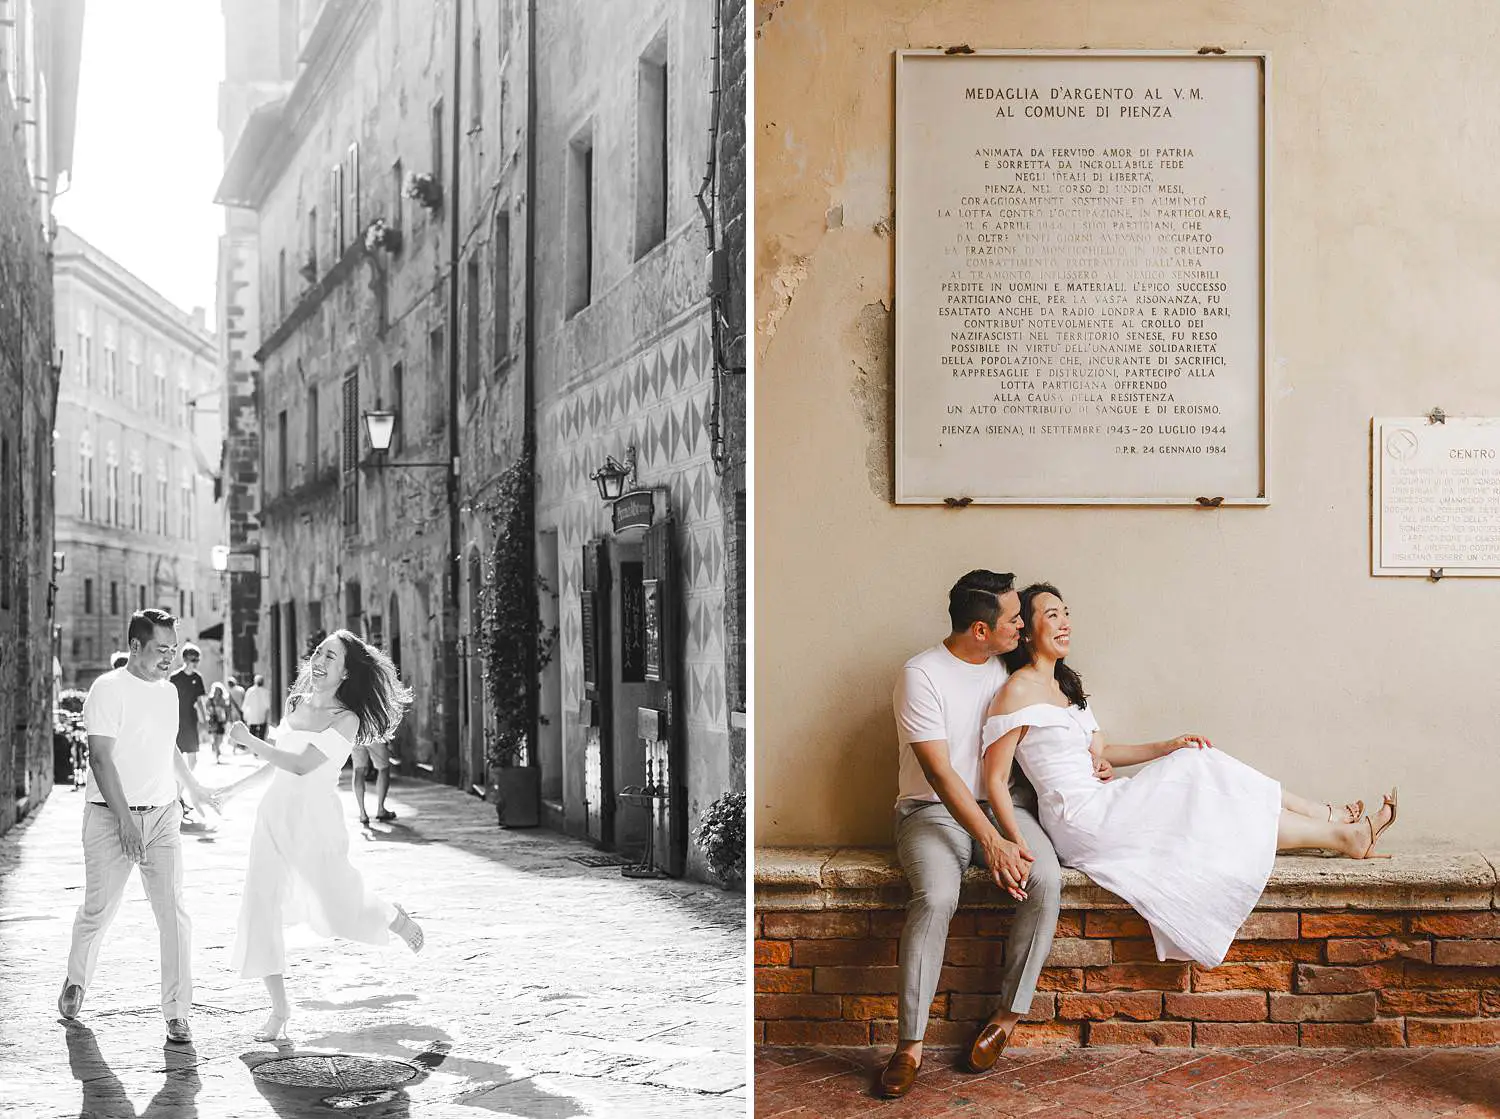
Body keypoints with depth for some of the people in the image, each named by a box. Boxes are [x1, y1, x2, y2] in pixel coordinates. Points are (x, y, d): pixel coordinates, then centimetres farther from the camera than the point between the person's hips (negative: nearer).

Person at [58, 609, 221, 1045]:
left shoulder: (168, 692, 11)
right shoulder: (109, 689, -10)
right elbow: (101, 758, -15)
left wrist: (195, 789, 36)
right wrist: (124, 818, -20)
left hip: (162, 816, 5)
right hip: (111, 816, -5)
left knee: (173, 914, -6)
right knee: (99, 910, 5)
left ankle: (176, 1012, -3)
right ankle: (76, 981, 34)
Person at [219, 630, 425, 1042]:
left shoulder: (347, 719, -12)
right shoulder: (296, 702, 8)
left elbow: (301, 765, -21)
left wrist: (248, 740, -17)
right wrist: (236, 787, 25)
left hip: (315, 821, -6)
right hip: (274, 813, 6)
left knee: (339, 909, 1)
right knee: (259, 909, -1)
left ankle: (396, 919, 36)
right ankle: (279, 1008, 11)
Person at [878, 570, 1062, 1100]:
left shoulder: (1008, 669, 6)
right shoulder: (922, 675, -13)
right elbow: (941, 773, -19)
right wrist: (992, 842, -26)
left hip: (1002, 803, 5)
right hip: (934, 811, -5)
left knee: (1046, 879, -26)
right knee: (936, 896, -34)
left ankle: (1007, 1016, -13)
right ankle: (909, 1044, -25)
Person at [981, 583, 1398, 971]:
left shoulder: (1062, 685, 15)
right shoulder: (1018, 690, -14)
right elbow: (995, 780, -17)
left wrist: (1169, 747, 11)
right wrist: (1019, 846, -26)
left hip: (1099, 806, 9)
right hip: (1081, 821, -9)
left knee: (1198, 764, 1)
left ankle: (1329, 819, 6)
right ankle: (1344, 836, 5)